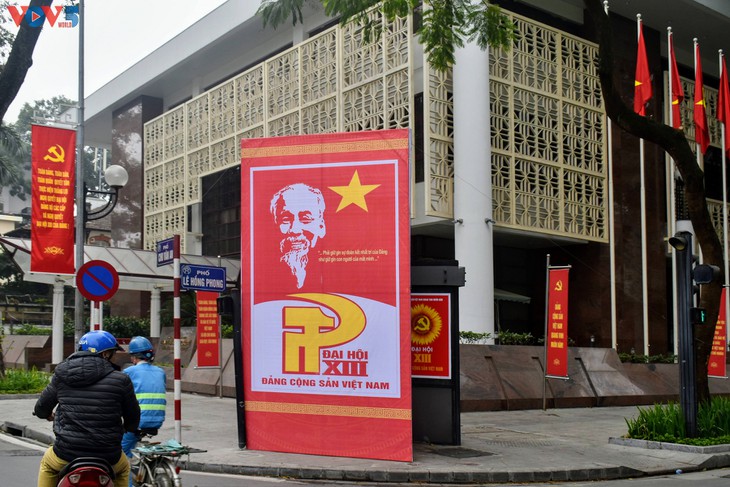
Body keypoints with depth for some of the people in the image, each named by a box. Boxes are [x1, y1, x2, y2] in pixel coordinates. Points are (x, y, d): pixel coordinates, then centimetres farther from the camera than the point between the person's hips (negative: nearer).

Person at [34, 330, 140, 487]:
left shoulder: (62, 375, 1)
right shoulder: (120, 380, -6)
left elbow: (42, 406, 12)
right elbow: (133, 416, 4)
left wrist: (47, 414, 38)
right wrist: (129, 427, 30)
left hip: (66, 454, 1)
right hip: (107, 456, -1)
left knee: (47, 465, 36)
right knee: (123, 468, 34)